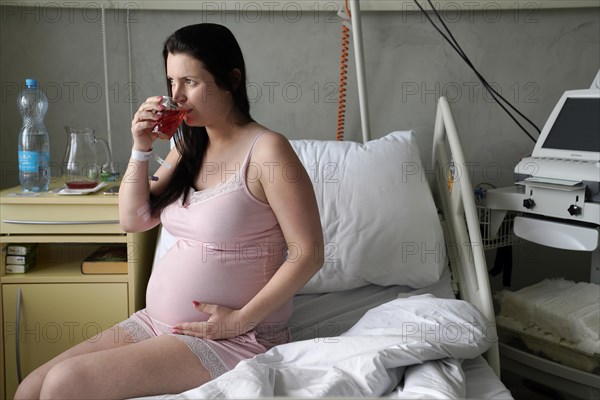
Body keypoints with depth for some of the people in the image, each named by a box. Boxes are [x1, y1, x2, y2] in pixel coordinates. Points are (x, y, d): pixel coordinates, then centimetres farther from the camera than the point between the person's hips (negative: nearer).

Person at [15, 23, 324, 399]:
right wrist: (140, 149, -4)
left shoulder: (266, 149, -14)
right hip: (158, 322, 7)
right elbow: (134, 220, 10)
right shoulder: (188, 146, 9)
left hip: (231, 338, -7)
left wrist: (241, 320, -17)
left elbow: (309, 253, -15)